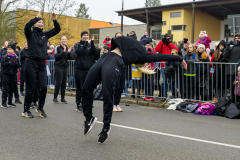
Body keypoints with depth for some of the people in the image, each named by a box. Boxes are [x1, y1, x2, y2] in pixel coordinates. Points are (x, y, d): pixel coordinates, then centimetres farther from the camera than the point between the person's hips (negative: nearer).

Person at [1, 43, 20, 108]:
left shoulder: (16, 57, 9)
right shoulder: (5, 57, 0)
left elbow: (19, 66, 7)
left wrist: (16, 64, -13)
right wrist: (9, 63, -21)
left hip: (13, 74, 4)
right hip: (6, 74, -4)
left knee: (11, 89, 10)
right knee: (5, 88, -4)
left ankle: (10, 102, 18)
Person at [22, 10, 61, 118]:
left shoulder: (45, 34, 14)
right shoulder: (30, 33, 2)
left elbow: (57, 30, 10)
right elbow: (27, 26, -20)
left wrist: (54, 20, -4)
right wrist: (37, 17, -21)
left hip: (42, 64, 4)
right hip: (31, 62, -4)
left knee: (44, 87, -4)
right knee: (30, 88, -1)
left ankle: (40, 108, 14)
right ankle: (26, 110, 12)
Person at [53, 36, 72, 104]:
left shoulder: (67, 48, 11)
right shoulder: (58, 47, -4)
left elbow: (69, 58, 10)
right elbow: (56, 57, -13)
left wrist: (69, 52, -8)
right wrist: (63, 52, -20)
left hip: (65, 67, 5)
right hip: (59, 67, -5)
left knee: (64, 84, 5)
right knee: (58, 83, -6)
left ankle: (63, 98, 13)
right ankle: (55, 98, 4)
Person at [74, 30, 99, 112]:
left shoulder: (91, 45, 10)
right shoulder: (77, 45, 8)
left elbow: (96, 54, -7)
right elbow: (78, 52, -13)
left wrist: (92, 43, -15)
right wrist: (86, 43, -16)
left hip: (89, 69, 1)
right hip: (79, 69, -1)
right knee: (79, 88, 2)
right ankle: (78, 105, 12)